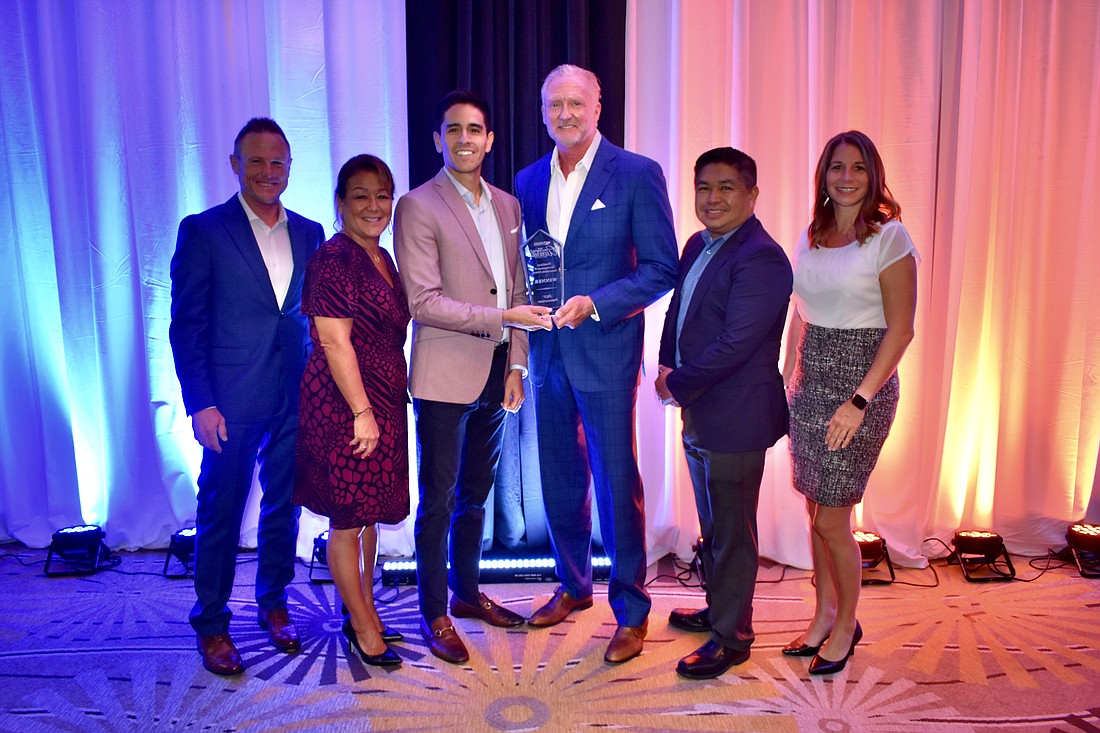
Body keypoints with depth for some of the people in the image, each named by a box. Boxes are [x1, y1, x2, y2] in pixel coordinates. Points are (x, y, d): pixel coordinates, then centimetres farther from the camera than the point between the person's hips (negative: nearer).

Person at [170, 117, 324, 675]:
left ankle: (273, 603, 32)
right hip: (231, 401, -4)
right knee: (221, 513, 5)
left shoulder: (309, 233, 9)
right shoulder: (203, 231, -3)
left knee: (284, 507, 14)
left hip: (296, 399, 4)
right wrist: (200, 404, -11)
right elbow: (186, 325, -5)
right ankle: (212, 624, 22)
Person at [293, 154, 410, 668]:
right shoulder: (333, 259, -14)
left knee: (369, 514, 17)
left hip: (382, 403, 9)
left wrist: (382, 407, 18)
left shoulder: (381, 258, 13)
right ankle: (364, 628, 18)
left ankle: (363, 610, 32)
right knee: (348, 519, 4)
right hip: (344, 405, -9)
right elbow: (335, 342, -18)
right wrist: (361, 411, -19)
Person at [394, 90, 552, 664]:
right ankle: (434, 614, 20)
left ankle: (467, 593, 35)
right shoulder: (418, 207, -8)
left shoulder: (507, 206, 12)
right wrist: (501, 317, -21)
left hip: (494, 375, 6)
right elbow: (422, 301, -16)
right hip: (445, 377, -6)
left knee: (476, 494, 18)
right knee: (438, 500, 4)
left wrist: (516, 364, 7)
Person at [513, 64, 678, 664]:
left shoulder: (637, 174, -6)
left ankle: (631, 609, 17)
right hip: (548, 350, 5)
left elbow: (661, 268, -8)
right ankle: (573, 585, 35)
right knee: (559, 479, 15)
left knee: (617, 483, 1)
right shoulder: (529, 180, 10)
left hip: (605, 351, -5)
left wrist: (594, 304, -19)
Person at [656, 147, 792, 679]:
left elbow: (735, 345, -25)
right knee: (712, 525, 22)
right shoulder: (698, 245, 10)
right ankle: (718, 608, 41)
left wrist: (676, 383, -14)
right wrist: (668, 367, 0)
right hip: (699, 414, 9)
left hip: (736, 420, -9)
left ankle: (731, 637, 21)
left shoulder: (761, 259, -19)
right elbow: (677, 311, 17)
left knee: (732, 531, 5)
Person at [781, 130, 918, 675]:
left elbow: (901, 329, -12)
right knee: (817, 512, 13)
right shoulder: (810, 237, 9)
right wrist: (787, 381, 10)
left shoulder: (889, 236, -9)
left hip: (860, 385, -5)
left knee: (831, 521, -1)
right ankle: (824, 615, 31)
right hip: (809, 385, 6)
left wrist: (859, 400, -17)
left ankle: (846, 625, 23)